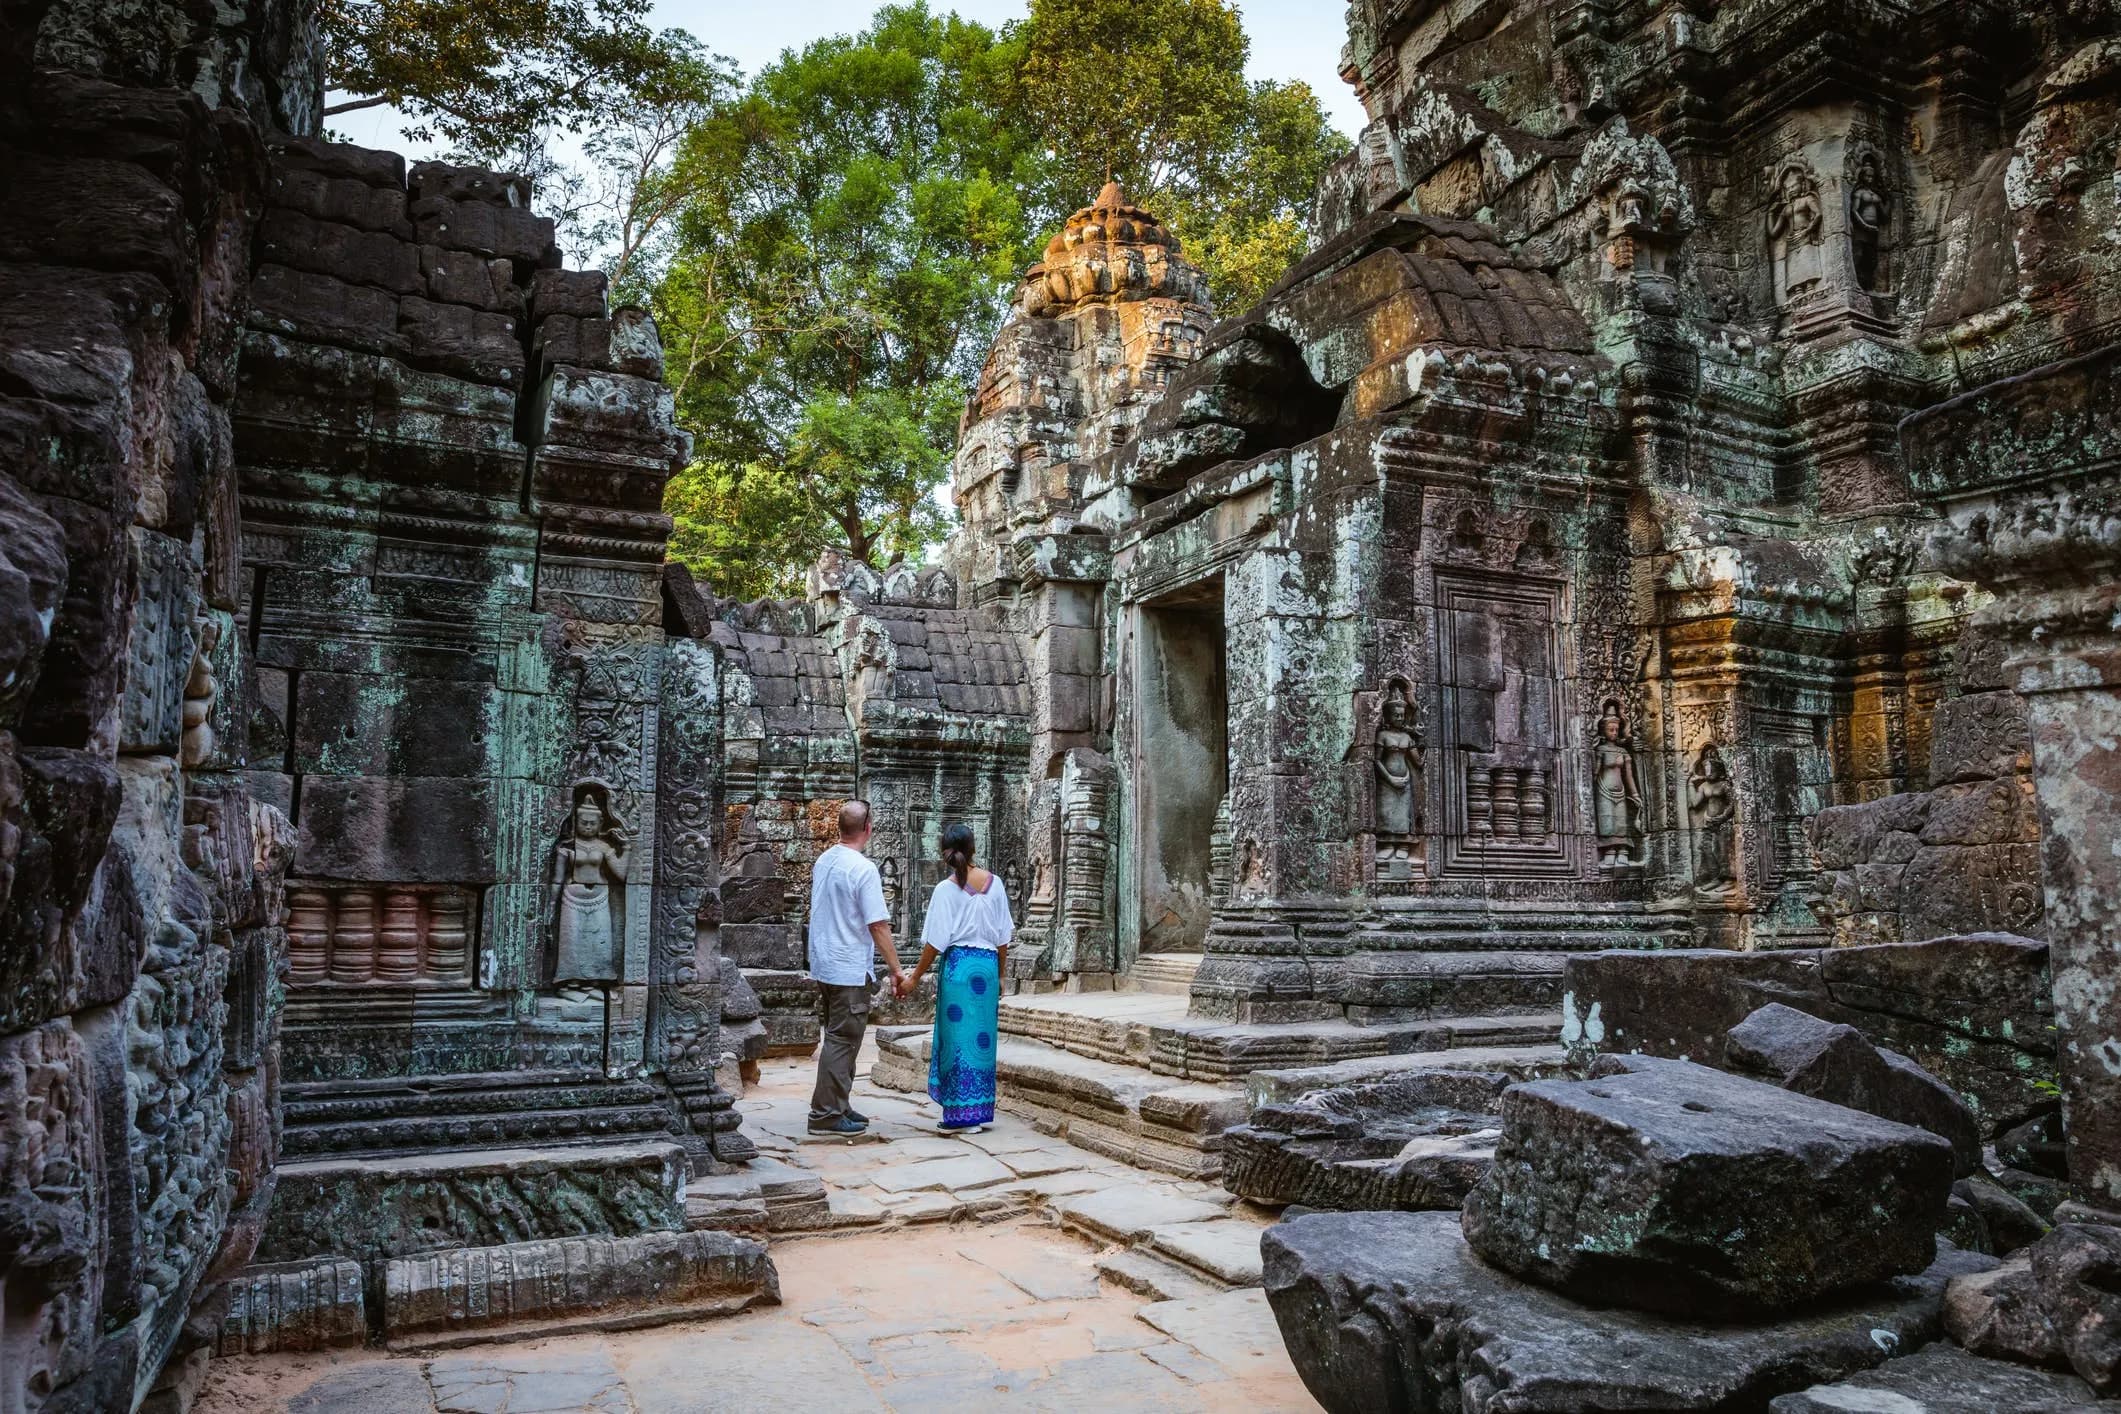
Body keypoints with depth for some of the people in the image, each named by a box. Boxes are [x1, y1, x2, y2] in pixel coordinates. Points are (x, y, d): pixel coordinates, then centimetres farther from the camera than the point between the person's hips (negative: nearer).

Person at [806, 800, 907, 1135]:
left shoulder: (822, 862, 7)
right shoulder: (863, 869, -18)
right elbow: (879, 925, -18)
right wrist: (896, 969, -11)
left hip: (823, 965, 8)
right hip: (850, 969, -8)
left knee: (839, 1038, 17)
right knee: (842, 1041, -3)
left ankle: (837, 1106, 23)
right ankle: (826, 1114, 0)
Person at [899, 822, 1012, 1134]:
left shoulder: (946, 889, -9)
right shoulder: (994, 884, 4)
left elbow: (935, 942, -9)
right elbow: (1003, 937, 8)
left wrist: (914, 979, 0)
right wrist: (1000, 975, 19)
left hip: (958, 965, -4)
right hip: (988, 966, 4)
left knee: (958, 1037, 2)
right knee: (983, 1037, 12)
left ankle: (962, 1115, 4)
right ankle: (983, 1111, 18)